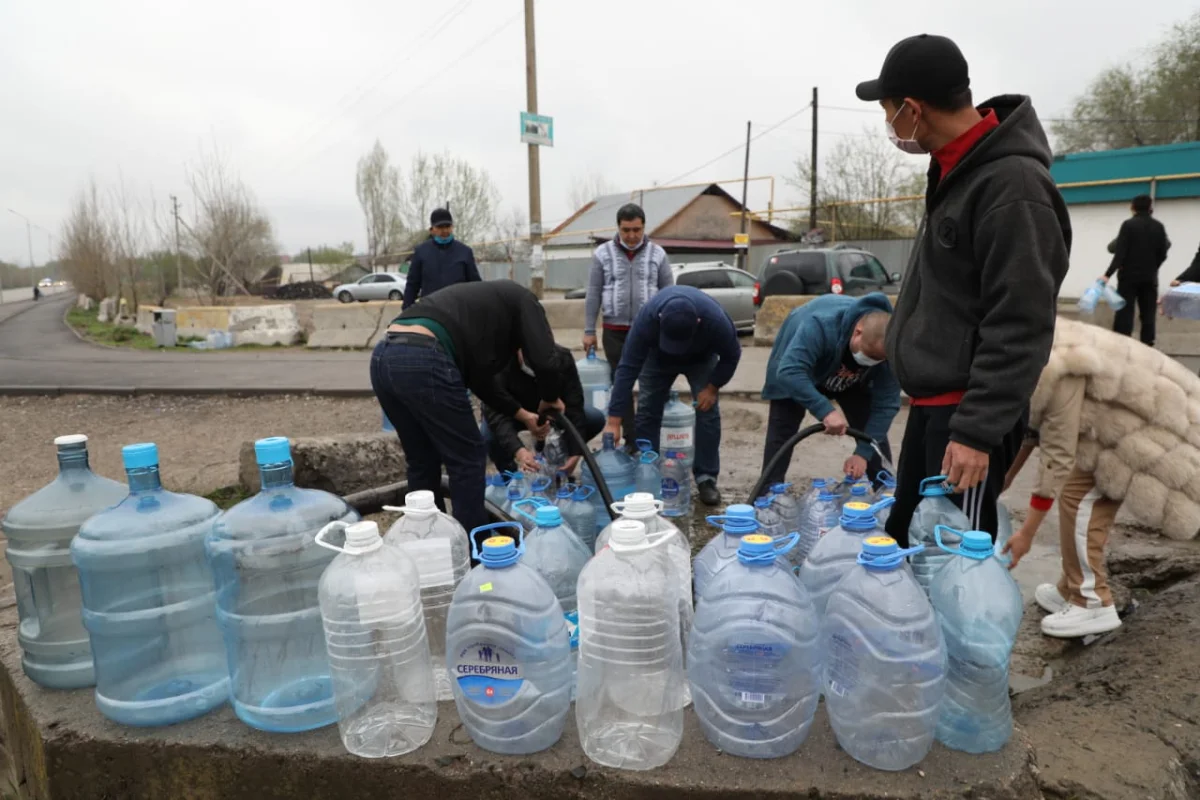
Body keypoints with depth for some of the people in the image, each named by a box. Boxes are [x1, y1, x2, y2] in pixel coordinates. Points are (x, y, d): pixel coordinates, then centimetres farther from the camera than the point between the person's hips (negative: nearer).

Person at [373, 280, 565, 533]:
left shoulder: (486, 300, 37)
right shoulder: (523, 300, 15)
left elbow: (479, 376, 38)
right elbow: (545, 361, -1)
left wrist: (523, 415, 42)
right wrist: (550, 400, 19)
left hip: (382, 357, 9)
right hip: (422, 360, -9)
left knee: (422, 461, 23)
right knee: (467, 458, 8)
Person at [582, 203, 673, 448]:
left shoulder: (658, 254, 3)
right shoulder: (602, 254, 2)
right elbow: (593, 295, 3)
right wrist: (589, 331, 0)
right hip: (615, 331, 1)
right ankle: (631, 441, 16)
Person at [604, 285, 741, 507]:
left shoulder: (716, 320, -42)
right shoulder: (646, 318, -42)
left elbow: (731, 356, -20)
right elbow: (627, 368, -39)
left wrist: (712, 387, -23)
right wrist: (614, 421, -41)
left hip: (701, 358, 0)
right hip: (658, 357, 0)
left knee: (708, 412, -10)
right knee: (648, 411, -6)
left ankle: (706, 479, 0)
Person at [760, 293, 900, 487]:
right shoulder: (820, 325, -45)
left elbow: (886, 403, -27)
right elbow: (788, 372, -54)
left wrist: (864, 452, -35)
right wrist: (825, 410, -63)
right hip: (797, 361, -3)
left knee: (874, 430, -3)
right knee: (781, 432, -10)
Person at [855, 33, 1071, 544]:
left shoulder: (1013, 185, -19)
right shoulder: (955, 171, 11)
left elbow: (1020, 328, -22)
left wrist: (978, 430, -22)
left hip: (967, 411, -9)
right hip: (930, 403, 9)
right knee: (905, 540, 18)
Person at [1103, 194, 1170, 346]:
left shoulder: (1128, 225, -6)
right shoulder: (1158, 226, 6)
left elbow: (1120, 253, -15)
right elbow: (1162, 254, 7)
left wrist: (1108, 274, -17)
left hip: (1129, 276, -4)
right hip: (1149, 277, 4)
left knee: (1124, 313, -5)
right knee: (1148, 315, 7)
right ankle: (1147, 346, 5)